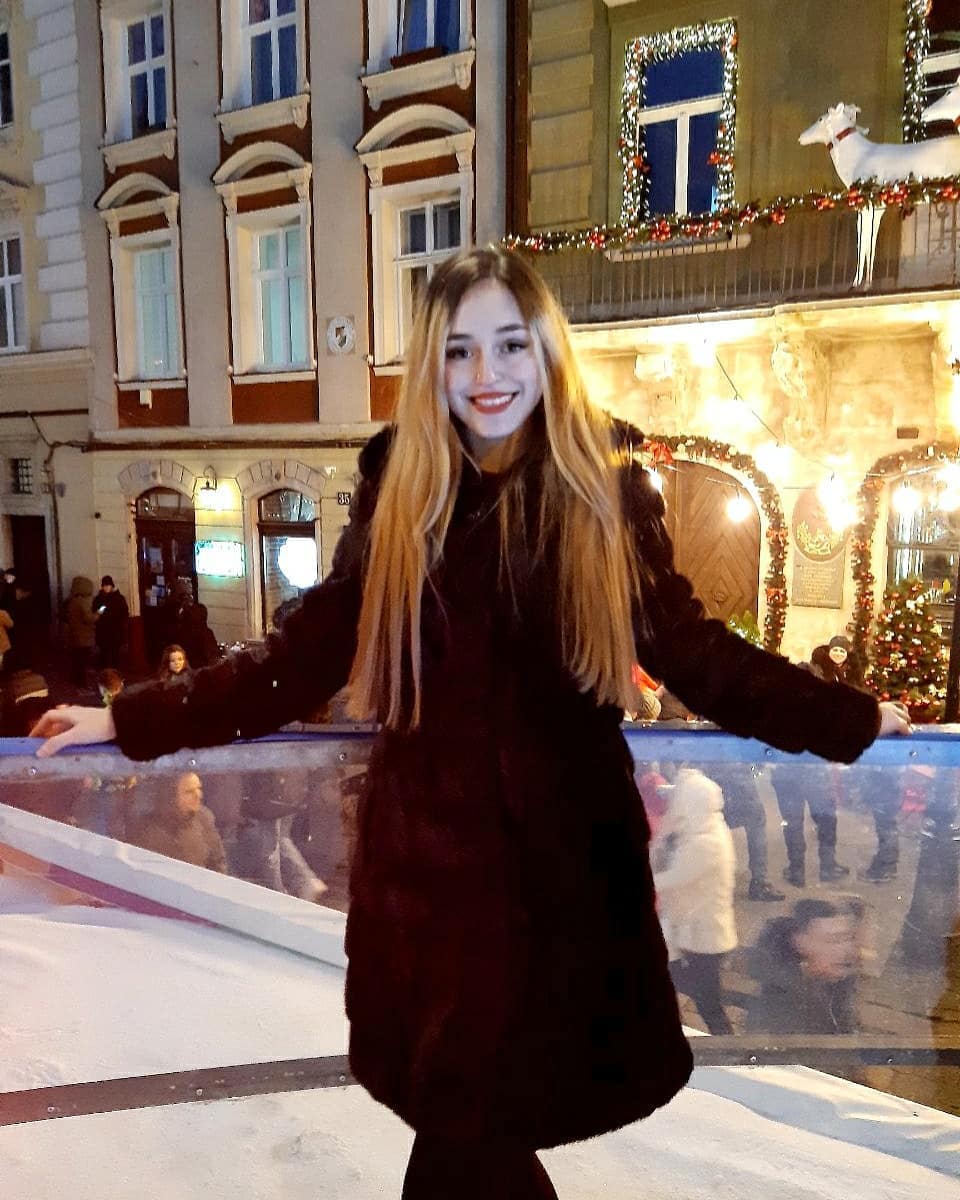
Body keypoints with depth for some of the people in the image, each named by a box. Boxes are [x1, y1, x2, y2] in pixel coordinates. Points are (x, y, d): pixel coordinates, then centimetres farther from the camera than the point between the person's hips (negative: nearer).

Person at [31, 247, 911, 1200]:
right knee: (461, 1117, 9)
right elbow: (306, 655, 1)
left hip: (566, 854, -1)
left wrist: (855, 719, 5)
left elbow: (689, 650, 4)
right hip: (427, 855, 2)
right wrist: (132, 719, -1)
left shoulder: (608, 486, -1)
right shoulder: (397, 487, 1)